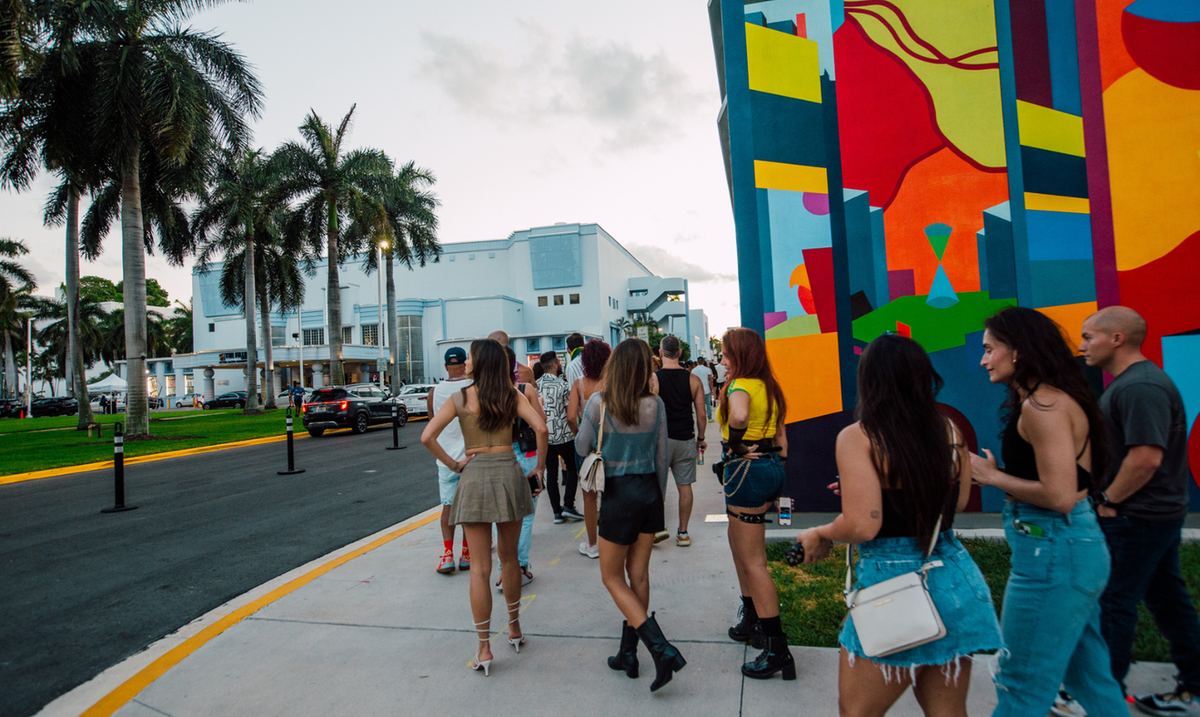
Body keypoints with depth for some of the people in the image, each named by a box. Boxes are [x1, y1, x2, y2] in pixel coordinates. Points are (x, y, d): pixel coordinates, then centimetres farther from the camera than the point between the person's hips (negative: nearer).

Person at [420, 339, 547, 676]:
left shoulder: (460, 399, -2)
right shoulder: (512, 396, 1)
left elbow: (427, 437, -10)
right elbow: (540, 427, -11)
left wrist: (453, 465, 0)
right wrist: (539, 467, -1)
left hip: (474, 477, -2)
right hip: (509, 473, 2)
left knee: (480, 568, 5)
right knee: (509, 558, 19)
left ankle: (484, 649, 8)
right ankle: (515, 629, 32)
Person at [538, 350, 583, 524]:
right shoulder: (562, 385, -10)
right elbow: (570, 413, -9)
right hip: (563, 435, -4)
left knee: (551, 472, 8)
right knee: (572, 468, 11)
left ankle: (557, 511, 9)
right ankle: (568, 505, 3)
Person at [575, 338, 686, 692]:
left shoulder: (599, 402, -14)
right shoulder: (656, 405, -4)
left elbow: (582, 447, -3)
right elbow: (662, 457, 3)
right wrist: (657, 495, 17)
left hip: (618, 493, -4)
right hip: (650, 491, 4)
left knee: (613, 576, 9)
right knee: (638, 574, 14)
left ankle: (661, 649, -3)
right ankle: (628, 654, 26)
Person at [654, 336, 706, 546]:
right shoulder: (693, 379, -2)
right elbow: (701, 414, 0)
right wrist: (701, 438, 13)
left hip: (661, 439, -2)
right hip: (686, 440, 2)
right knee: (684, 486, 8)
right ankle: (683, 533, 13)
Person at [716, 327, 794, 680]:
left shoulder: (740, 385, -15)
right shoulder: (769, 387, 12)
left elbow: (739, 415, -38)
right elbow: (781, 436, 15)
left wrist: (734, 446, -21)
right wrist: (777, 469, 18)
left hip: (747, 468, -9)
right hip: (772, 466, 9)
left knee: (753, 561, -2)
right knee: (738, 542, 25)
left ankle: (778, 650, 1)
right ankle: (750, 618, 35)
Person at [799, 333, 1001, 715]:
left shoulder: (858, 437, -15)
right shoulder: (949, 431, 2)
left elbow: (862, 526, -21)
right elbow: (959, 501, 16)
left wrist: (819, 534, -2)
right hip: (955, 580, 6)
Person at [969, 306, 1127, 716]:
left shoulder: (1042, 406, -18)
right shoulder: (1053, 398, 12)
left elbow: (1059, 495, -23)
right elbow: (1053, 479, 14)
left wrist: (992, 477, -12)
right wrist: (991, 474, 10)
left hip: (1054, 552, -10)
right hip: (1077, 545, 10)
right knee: (1090, 678, 22)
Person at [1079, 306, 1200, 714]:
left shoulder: (1140, 387, -21)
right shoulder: (1130, 383, 12)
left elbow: (1146, 456, -28)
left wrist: (1108, 501, -18)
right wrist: (1110, 498, 14)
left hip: (1136, 518, -10)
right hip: (1157, 512, 10)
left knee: (1112, 602, -1)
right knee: (1167, 598, 17)